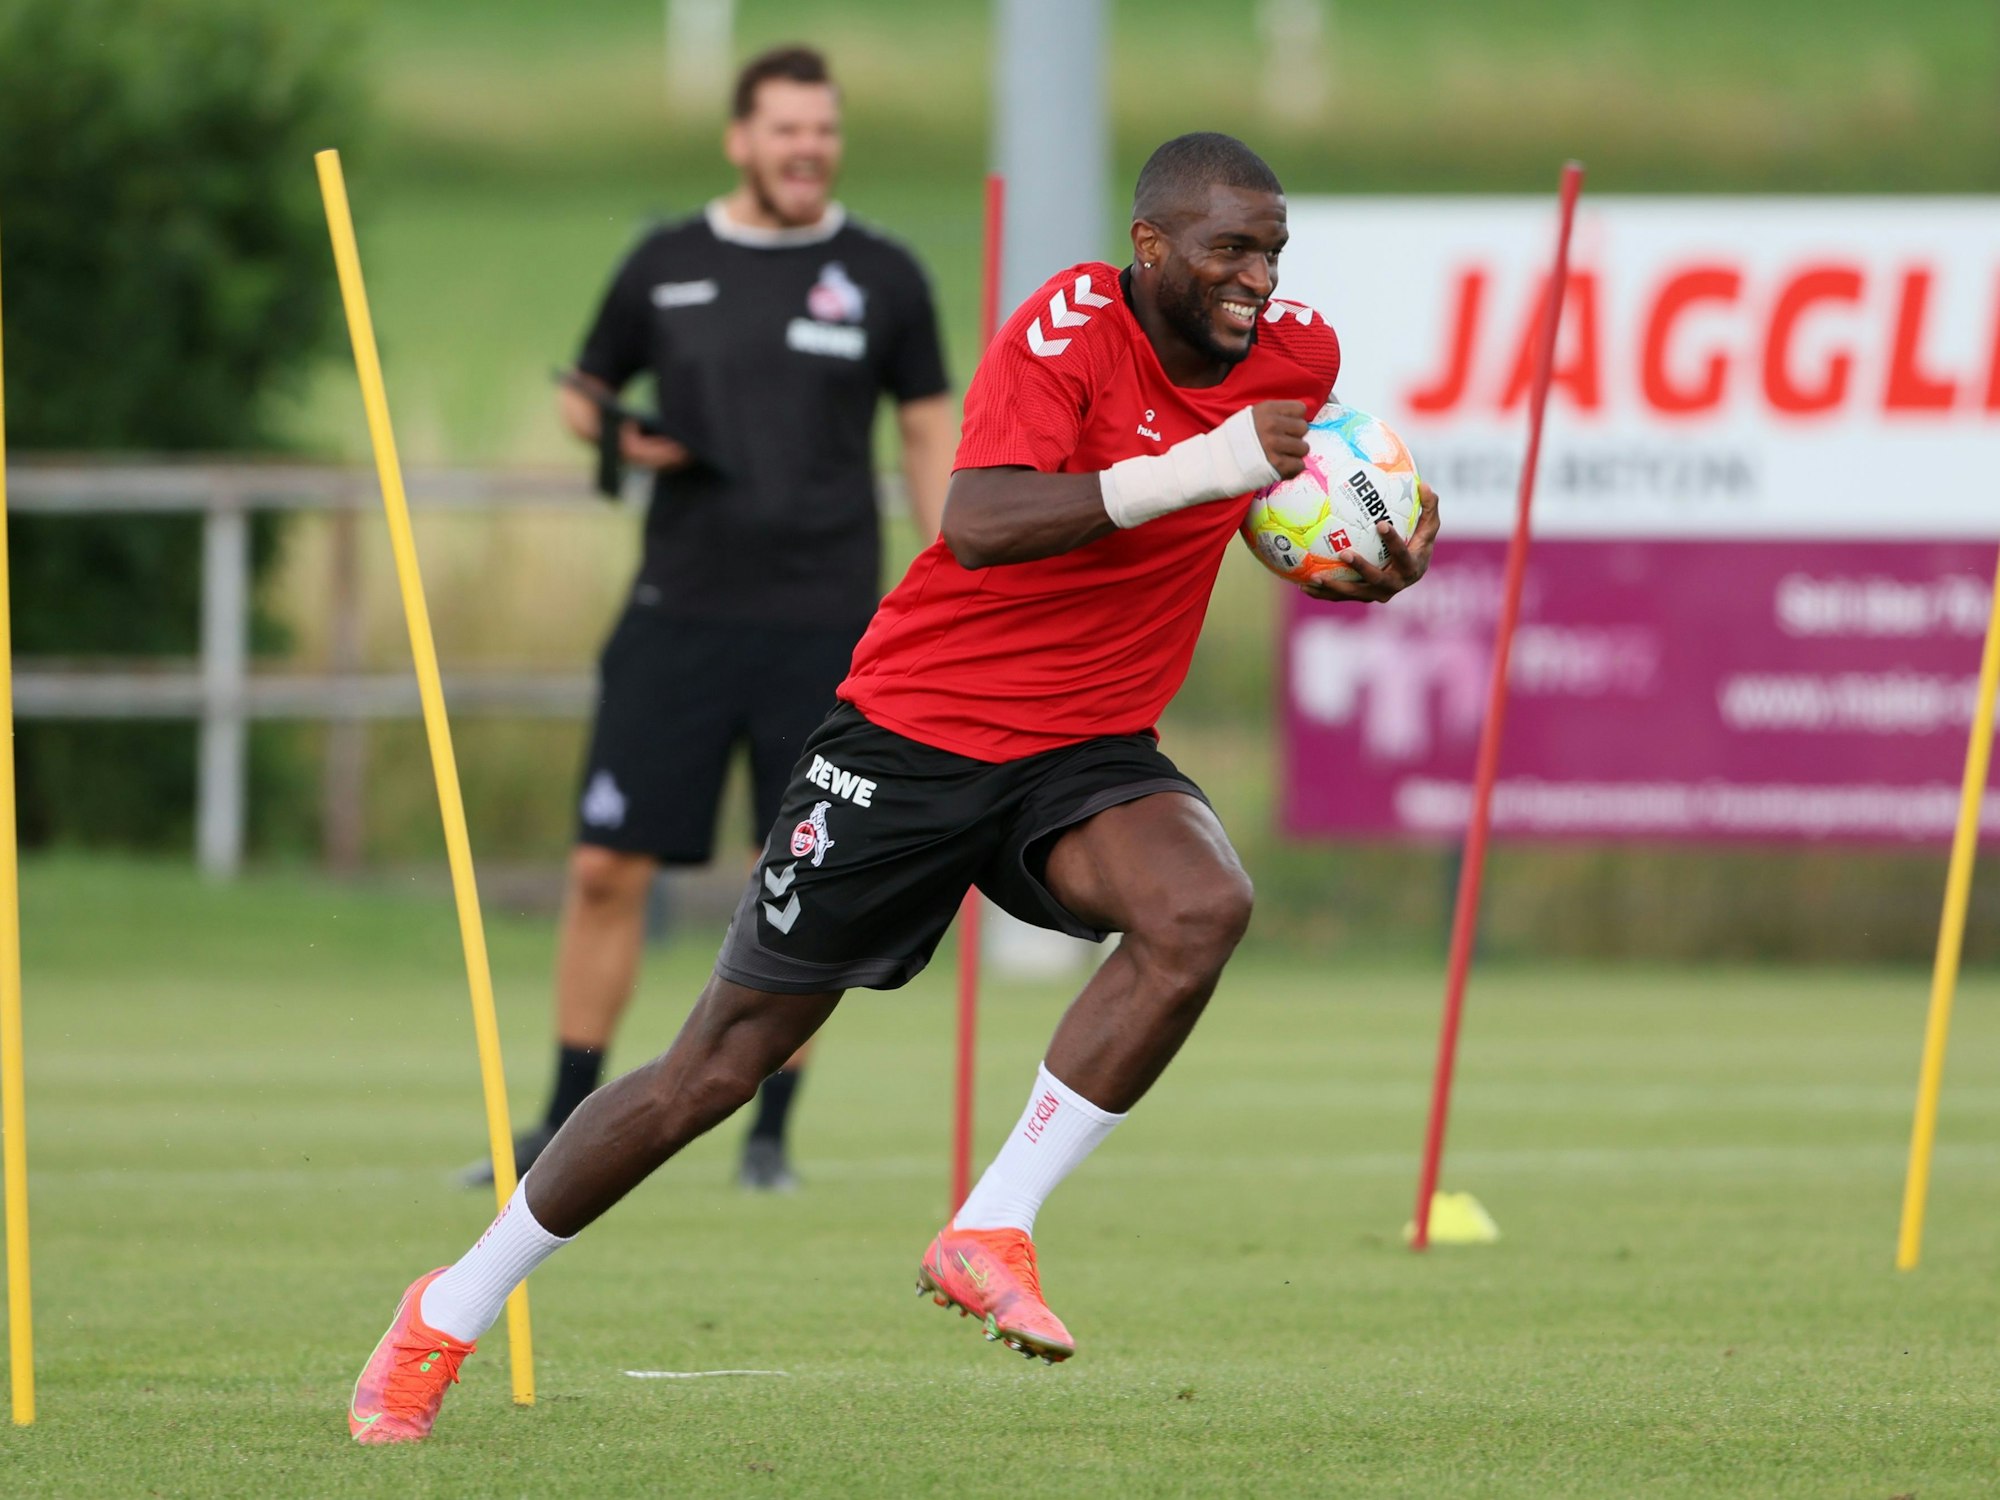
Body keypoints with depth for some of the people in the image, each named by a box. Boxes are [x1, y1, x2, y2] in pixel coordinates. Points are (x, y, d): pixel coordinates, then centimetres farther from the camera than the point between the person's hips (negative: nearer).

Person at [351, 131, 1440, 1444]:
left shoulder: (1296, 355, -2)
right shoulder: (1072, 326, -20)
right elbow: (978, 525, -34)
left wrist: (1371, 567, -2)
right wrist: (1188, 473, -40)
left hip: (1088, 749, 5)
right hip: (919, 732, -4)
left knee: (1204, 906, -30)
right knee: (718, 1066, 1)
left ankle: (992, 1235, -17)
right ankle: (452, 1314, 20)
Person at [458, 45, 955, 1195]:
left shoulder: (882, 278, 4)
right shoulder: (666, 268, 6)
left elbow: (931, 431, 9)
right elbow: (585, 390, 18)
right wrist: (616, 436, -5)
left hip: (824, 625, -1)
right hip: (681, 614, 1)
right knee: (608, 869, -2)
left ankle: (772, 1133, 11)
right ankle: (567, 1123, 7)